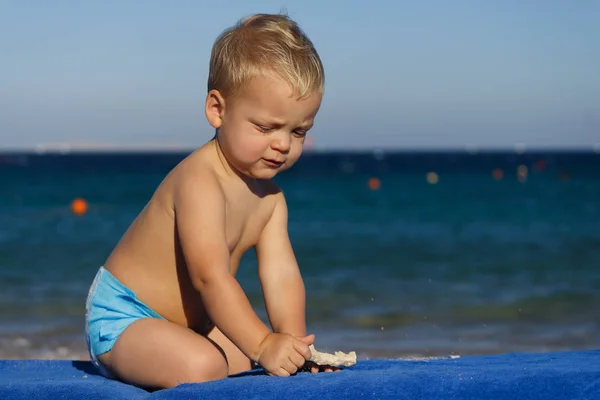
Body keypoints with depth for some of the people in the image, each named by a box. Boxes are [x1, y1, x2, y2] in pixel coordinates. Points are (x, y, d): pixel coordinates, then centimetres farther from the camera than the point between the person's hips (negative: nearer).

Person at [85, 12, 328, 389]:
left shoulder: (269, 197, 2)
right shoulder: (199, 181, -27)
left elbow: (282, 274, -9)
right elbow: (211, 276, -35)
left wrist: (294, 340, -25)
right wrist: (263, 344, -41)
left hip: (189, 321, 10)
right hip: (121, 316, -10)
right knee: (202, 366, -32)